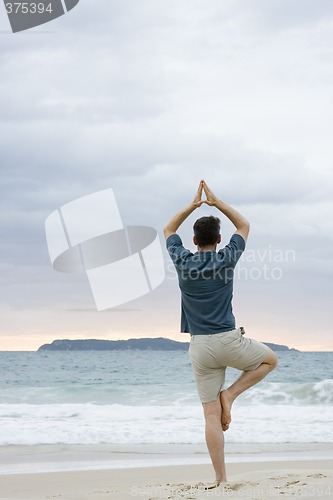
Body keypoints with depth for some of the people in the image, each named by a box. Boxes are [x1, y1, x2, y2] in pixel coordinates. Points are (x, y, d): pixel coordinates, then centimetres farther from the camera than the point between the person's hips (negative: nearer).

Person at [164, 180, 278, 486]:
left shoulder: (183, 261, 2)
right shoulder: (226, 259, -3)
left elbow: (168, 230, 21)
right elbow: (244, 226, 15)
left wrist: (193, 205, 18)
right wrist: (217, 202, 14)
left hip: (199, 347, 3)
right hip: (228, 341, -2)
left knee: (211, 415, 3)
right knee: (270, 360, 25)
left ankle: (220, 478, -1)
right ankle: (230, 394, 6)